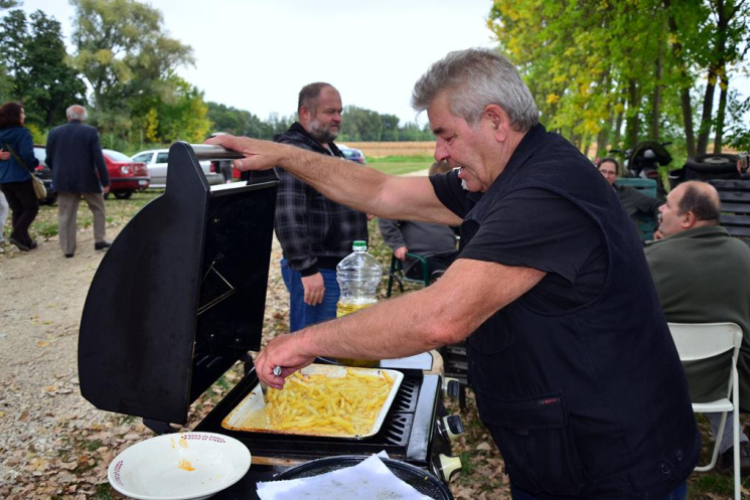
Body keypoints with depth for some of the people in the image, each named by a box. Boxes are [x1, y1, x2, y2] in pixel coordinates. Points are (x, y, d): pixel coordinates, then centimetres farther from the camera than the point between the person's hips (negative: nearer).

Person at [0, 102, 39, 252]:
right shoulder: (22, 132, -11)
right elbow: (26, 155, -19)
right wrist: (33, 166, -3)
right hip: (21, 177, -7)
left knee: (17, 210, 14)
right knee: (32, 207, 6)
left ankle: (24, 240, 13)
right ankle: (17, 234, -10)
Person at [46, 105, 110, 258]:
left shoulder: (54, 132, 5)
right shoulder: (90, 132, -5)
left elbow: (49, 159, 8)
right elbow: (98, 159, -10)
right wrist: (105, 181, -6)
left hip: (63, 181, 3)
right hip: (87, 179, -2)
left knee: (66, 215, 5)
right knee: (98, 209, 15)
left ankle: (68, 249, 3)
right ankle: (99, 241, 13)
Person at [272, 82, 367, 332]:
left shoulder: (330, 149, 17)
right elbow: (288, 214, -25)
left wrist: (358, 208, 15)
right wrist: (307, 269, -26)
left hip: (340, 265, 10)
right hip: (317, 271, -10)